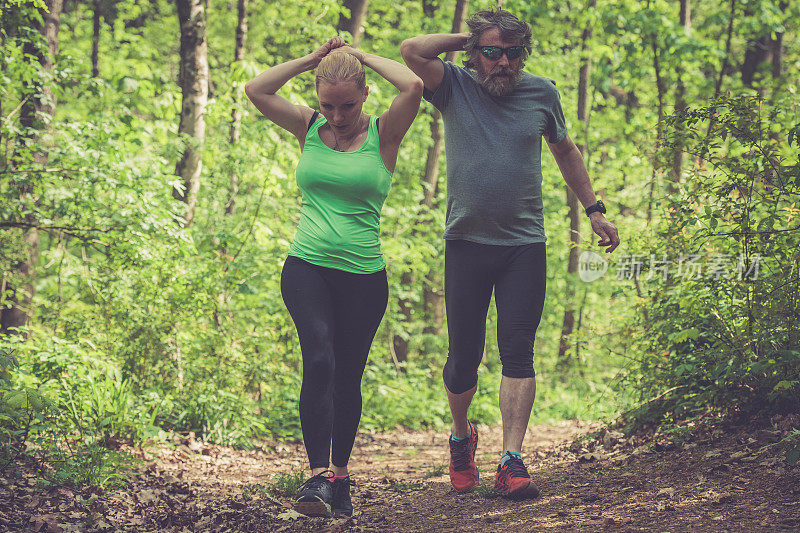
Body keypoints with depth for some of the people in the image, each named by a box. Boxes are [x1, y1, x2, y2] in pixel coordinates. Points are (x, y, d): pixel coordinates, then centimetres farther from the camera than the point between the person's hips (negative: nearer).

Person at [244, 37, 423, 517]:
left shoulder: (383, 134, 0)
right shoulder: (310, 129, 8)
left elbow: (414, 87, -18)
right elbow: (255, 90, -1)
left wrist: (363, 57, -4)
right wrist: (313, 59, 0)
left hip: (363, 275, 0)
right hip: (306, 267, 0)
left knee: (348, 379, 7)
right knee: (319, 360, -21)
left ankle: (340, 475, 24)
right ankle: (318, 476, -25)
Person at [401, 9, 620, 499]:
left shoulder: (541, 93, 5)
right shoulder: (455, 87, 0)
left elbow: (565, 152, 20)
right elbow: (412, 50, -17)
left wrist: (594, 210, 20)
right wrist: (467, 40, -5)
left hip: (525, 244, 1)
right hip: (467, 243, 0)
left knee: (518, 353, -8)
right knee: (464, 356, 4)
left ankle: (513, 462, -12)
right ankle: (462, 435, 31)